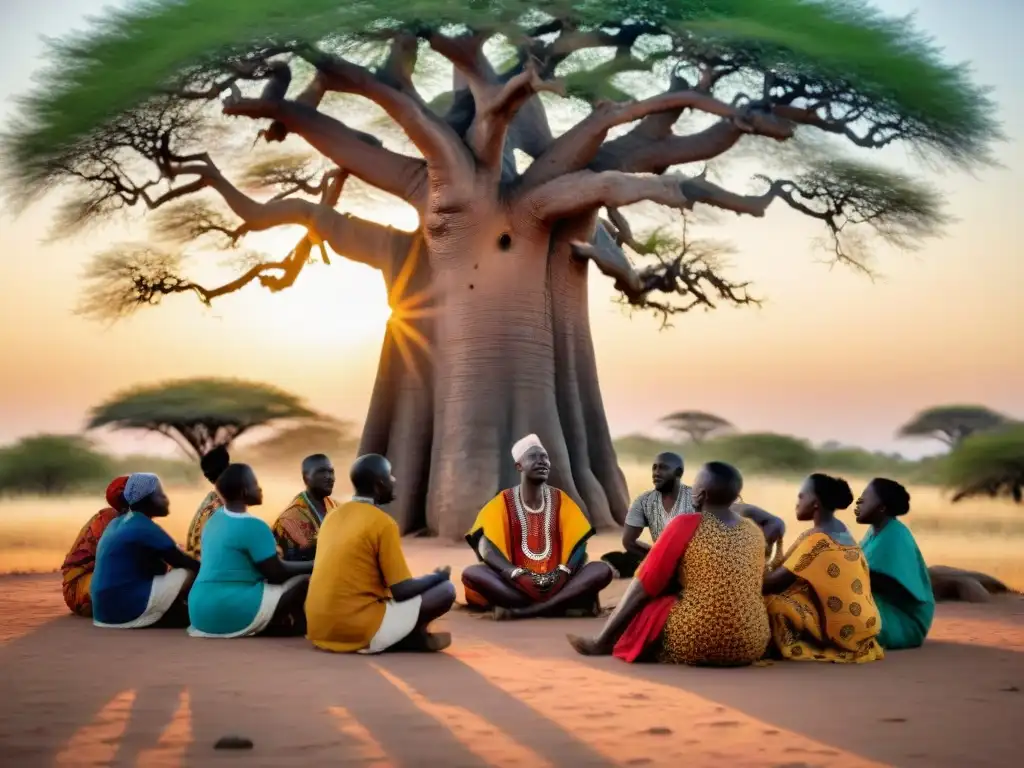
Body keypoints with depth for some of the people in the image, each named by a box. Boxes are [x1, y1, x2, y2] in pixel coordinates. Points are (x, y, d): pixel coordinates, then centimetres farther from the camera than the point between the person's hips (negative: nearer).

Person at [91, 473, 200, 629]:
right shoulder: (144, 528, -13)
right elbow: (181, 561, -6)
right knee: (191, 574, -7)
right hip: (125, 608, -9)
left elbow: (155, 567, 20)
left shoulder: (118, 523, 15)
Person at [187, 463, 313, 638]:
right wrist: (315, 565, 5)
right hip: (231, 612, -9)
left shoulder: (216, 517, 13)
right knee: (305, 582, -4)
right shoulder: (253, 526, -13)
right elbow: (276, 574, -7)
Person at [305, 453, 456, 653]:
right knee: (445, 590, 0)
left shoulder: (333, 516, 13)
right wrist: (438, 576, 10)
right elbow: (402, 591, -10)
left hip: (320, 630, 7)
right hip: (357, 632, -7)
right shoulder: (383, 523, -9)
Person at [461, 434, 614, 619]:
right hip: (517, 584, -2)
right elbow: (486, 546, -10)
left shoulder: (560, 500, 10)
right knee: (471, 573, -30)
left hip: (556, 582, 2)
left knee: (604, 570, -24)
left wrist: (563, 573, -20)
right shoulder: (503, 502, 3)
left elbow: (578, 543, 2)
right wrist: (517, 575, -27)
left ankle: (521, 610, -29)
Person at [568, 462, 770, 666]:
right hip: (750, 646, 6)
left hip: (694, 644, -6)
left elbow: (643, 587, -3)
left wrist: (600, 642, 7)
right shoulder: (755, 531, 8)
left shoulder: (685, 525, -8)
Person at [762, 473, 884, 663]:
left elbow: (778, 581, -15)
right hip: (861, 623, 9)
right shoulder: (841, 531, 11)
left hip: (842, 629, -9)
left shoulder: (817, 539, -16)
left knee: (772, 601, -12)